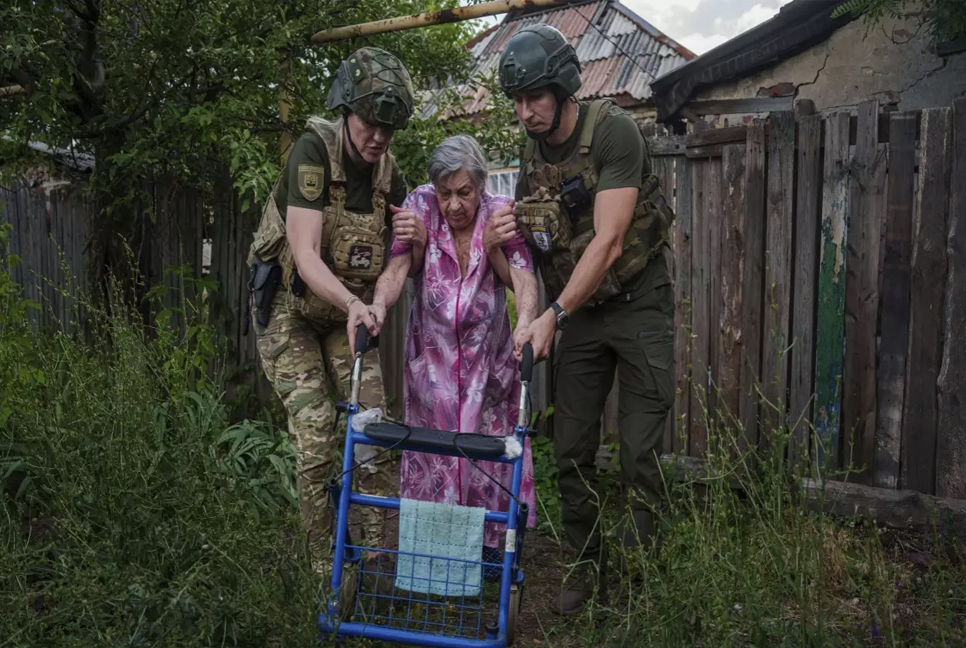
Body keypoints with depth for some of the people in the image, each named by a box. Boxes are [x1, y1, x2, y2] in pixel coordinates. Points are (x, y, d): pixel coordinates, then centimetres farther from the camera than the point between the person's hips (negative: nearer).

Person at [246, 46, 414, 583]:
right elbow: (306, 255, -28)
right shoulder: (314, 151, -20)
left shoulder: (389, 173, -4)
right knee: (317, 442, -12)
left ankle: (374, 556, 9)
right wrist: (353, 304, -46)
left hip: (348, 314, 5)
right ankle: (326, 567, 4)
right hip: (291, 313, -5)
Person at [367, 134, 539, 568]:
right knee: (432, 449, 4)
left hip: (488, 353, 0)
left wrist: (525, 323, -43)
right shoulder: (420, 205, -11)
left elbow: (523, 277, -22)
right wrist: (378, 306, -41)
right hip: (432, 353, 0)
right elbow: (397, 269, -20)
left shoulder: (501, 212, -12)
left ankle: (491, 542, 22)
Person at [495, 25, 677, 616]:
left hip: (639, 302, -5)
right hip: (578, 310, 6)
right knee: (572, 451, 5)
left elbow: (608, 242, -23)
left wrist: (553, 316, -27)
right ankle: (589, 571, 19)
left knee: (641, 450, -4)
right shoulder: (532, 153, 3)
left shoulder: (614, 131, -17)